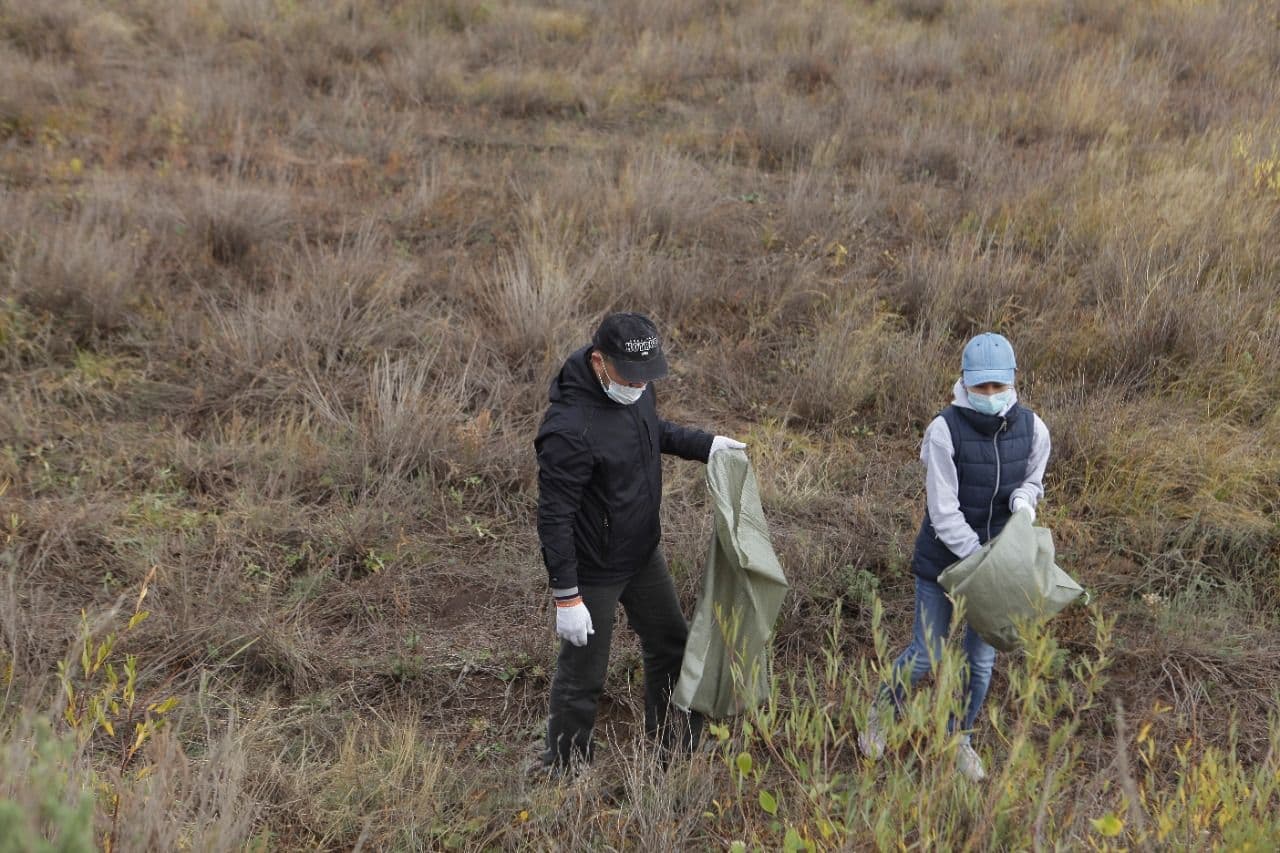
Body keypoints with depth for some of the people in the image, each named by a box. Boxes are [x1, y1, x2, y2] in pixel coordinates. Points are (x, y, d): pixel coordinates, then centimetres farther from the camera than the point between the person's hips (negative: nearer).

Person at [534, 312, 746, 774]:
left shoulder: (635, 388, -7)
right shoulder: (569, 428, -33)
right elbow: (554, 517, -28)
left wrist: (706, 445, 7)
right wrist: (566, 595, -26)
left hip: (644, 554, 9)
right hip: (594, 571, -9)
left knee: (671, 644, 23)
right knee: (582, 676, 6)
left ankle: (675, 746, 44)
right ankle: (564, 771, 27)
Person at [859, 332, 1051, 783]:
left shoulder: (1031, 429, -10)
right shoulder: (945, 430, -22)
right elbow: (943, 512, -21)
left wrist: (1024, 498, -14)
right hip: (942, 557, -3)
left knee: (981, 659, 13)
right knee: (928, 656, 5)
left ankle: (960, 737, 38)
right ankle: (882, 710, 37)